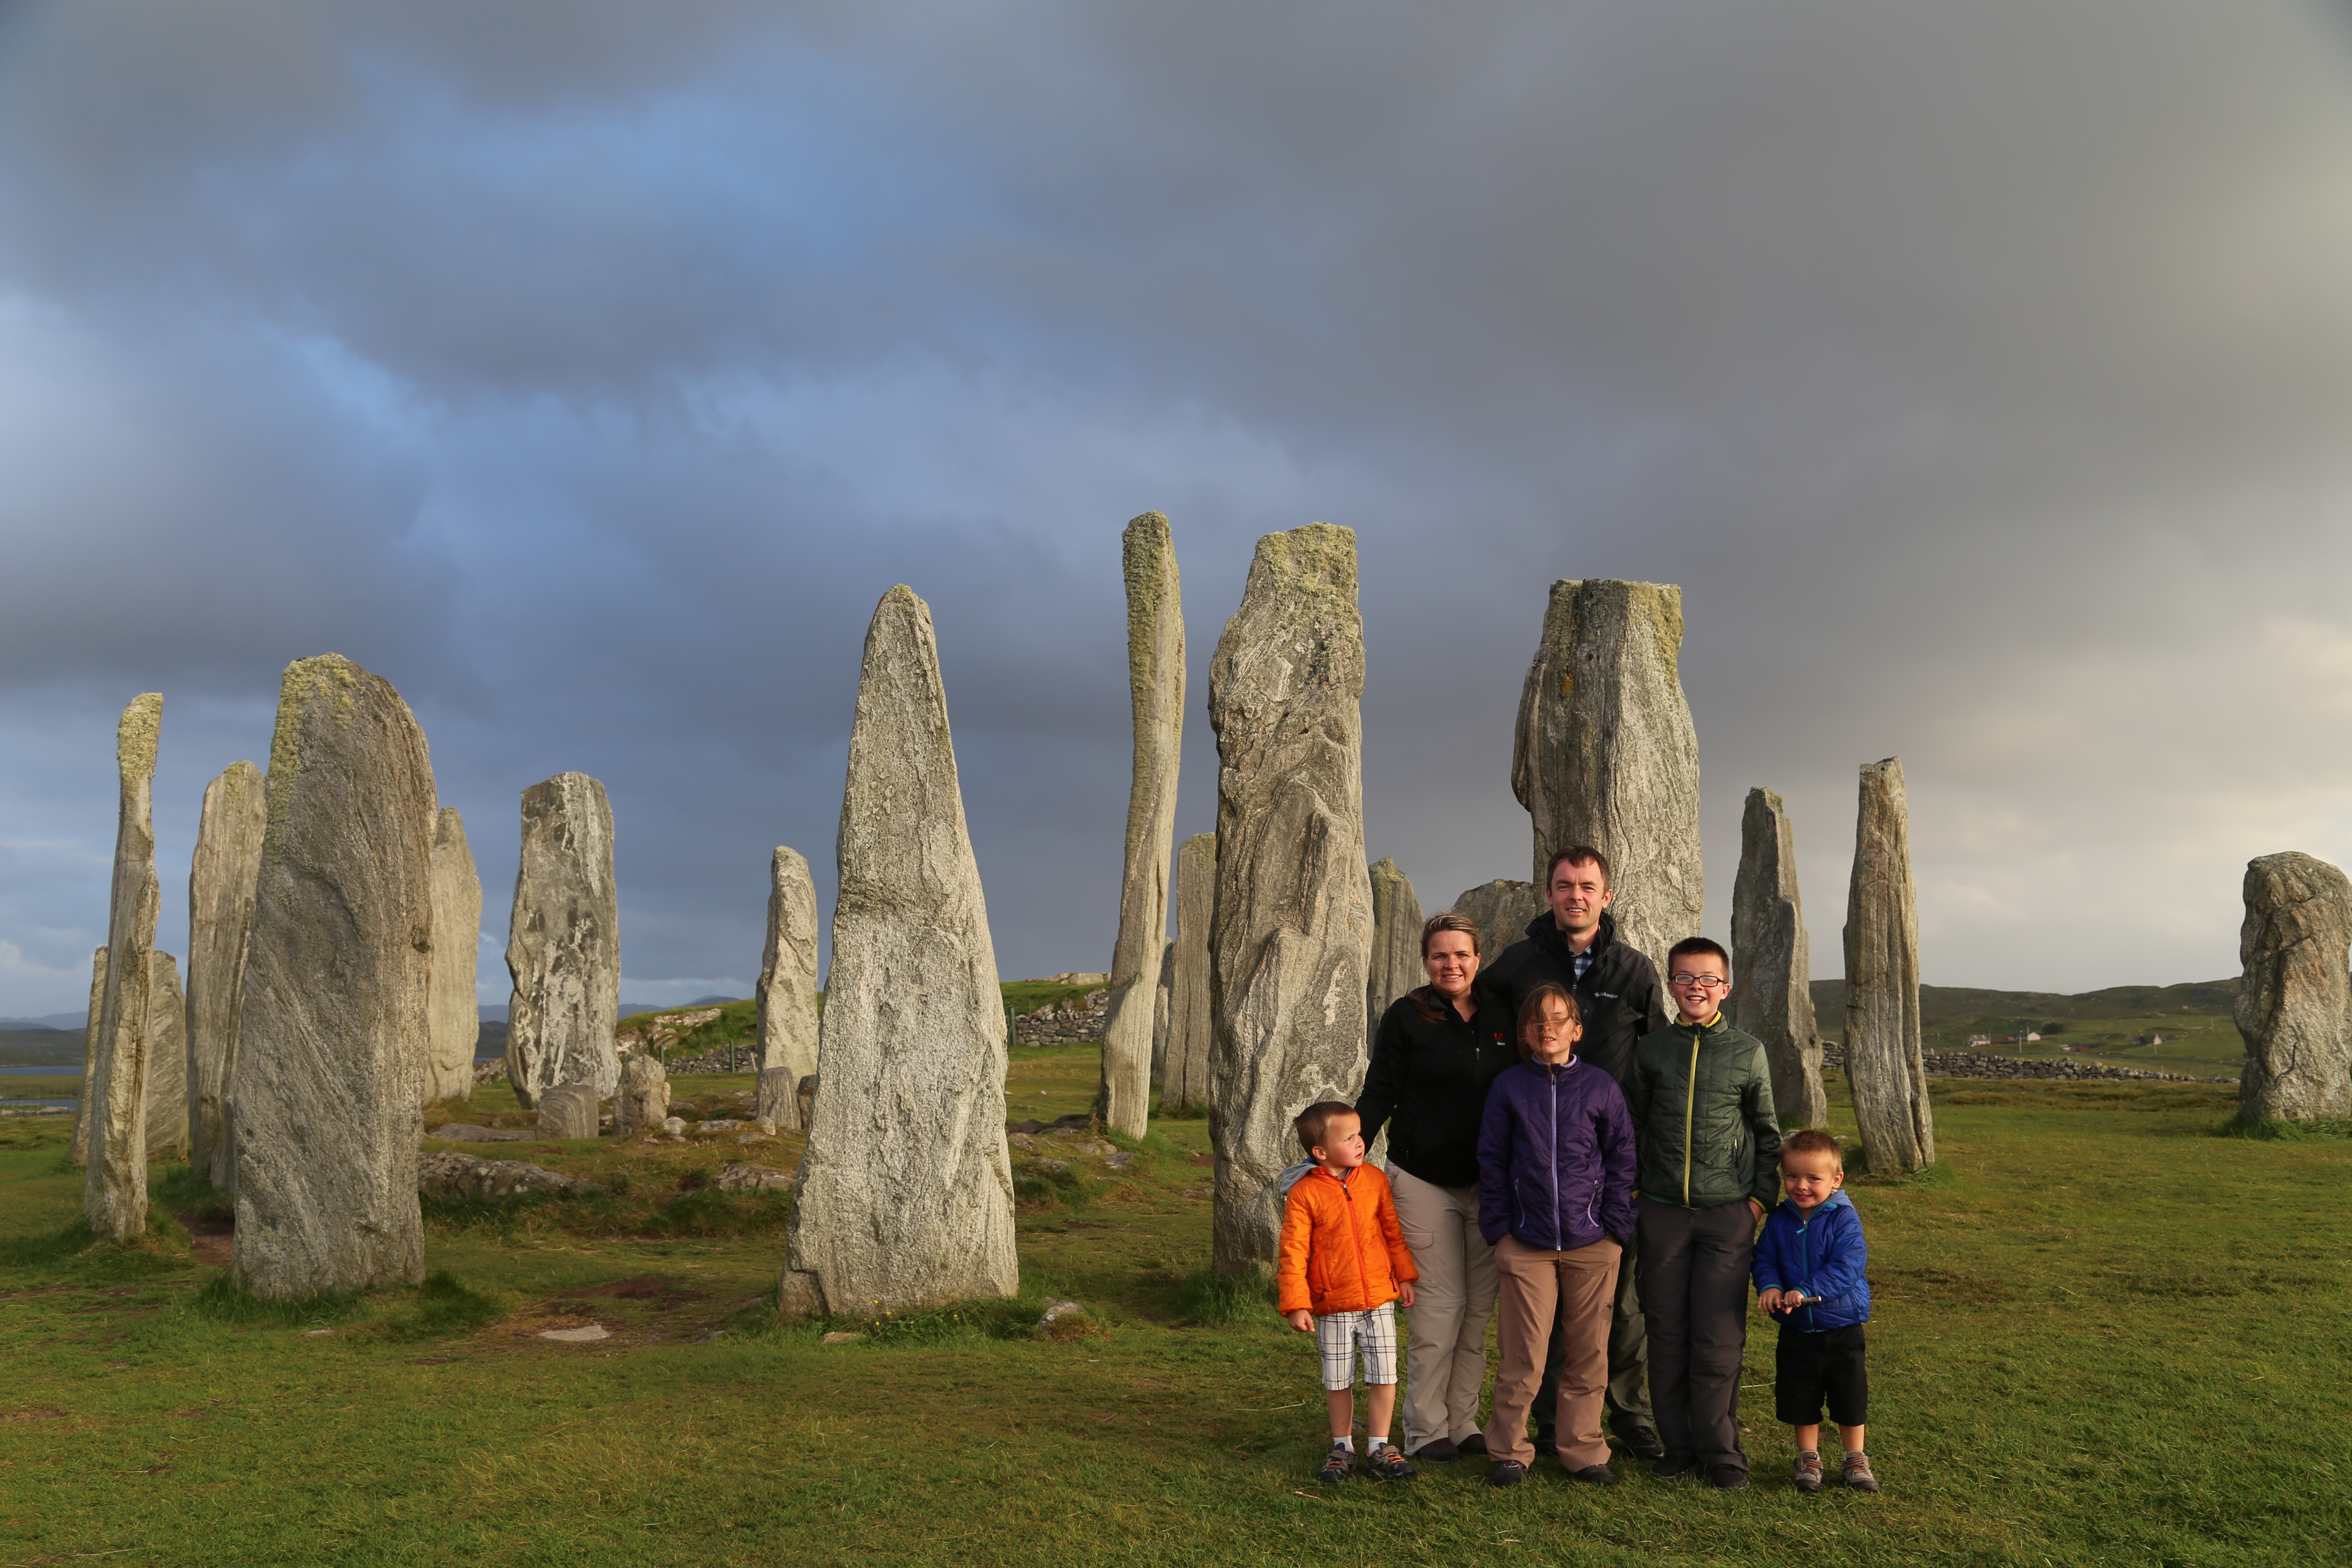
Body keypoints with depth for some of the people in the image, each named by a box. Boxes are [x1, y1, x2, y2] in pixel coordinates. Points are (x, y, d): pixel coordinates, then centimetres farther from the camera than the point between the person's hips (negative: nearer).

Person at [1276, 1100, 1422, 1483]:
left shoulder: (1374, 1179, 0)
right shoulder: (1304, 1194, -12)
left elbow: (1393, 1231, 11)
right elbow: (1293, 1252, -11)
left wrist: (1404, 1276, 11)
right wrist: (1296, 1304, -14)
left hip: (1379, 1300, 3)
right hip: (1332, 1307, -2)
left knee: (1384, 1377, 3)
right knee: (1338, 1382, 10)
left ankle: (1379, 1448, 17)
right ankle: (1342, 1447, 28)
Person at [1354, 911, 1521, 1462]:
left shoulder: (1501, 1016, 6)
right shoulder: (1406, 1017, -5)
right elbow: (1379, 1095, -3)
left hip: (1487, 1183, 4)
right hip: (1425, 1183, -4)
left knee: (1481, 1307, 7)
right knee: (1440, 1305, -4)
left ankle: (1463, 1423, 20)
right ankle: (1425, 1431, 8)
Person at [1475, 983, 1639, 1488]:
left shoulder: (1601, 1086, 3)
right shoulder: (1509, 1087, 3)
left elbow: (1622, 1158, 6)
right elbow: (1492, 1162, 6)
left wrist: (1616, 1226, -1)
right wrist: (1499, 1227, 1)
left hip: (1592, 1242, 1)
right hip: (1526, 1243, -1)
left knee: (1589, 1354, 8)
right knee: (1523, 1357, 0)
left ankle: (1583, 1450, 22)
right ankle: (1510, 1452, 15)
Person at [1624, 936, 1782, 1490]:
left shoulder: (1748, 1052, 5)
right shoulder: (1650, 1050, 6)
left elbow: (1767, 1132, 12)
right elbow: (1629, 1127, 12)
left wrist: (1762, 1196, 4)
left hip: (1728, 1215, -1)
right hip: (1663, 1212, 1)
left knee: (1719, 1340, -3)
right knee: (1667, 1336, 4)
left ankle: (1721, 1452, 10)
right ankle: (1678, 1446, 16)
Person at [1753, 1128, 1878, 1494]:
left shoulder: (1844, 1219, -15)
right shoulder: (1779, 1220, -3)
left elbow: (1847, 1266, -23)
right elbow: (1765, 1258, 0)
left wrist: (1808, 1291, -32)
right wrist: (1769, 1287, -21)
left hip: (1842, 1330, -3)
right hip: (1797, 1331, 3)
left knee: (1851, 1397, 8)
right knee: (1800, 1398, 11)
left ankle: (1855, 1460, 28)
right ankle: (1808, 1458, 29)